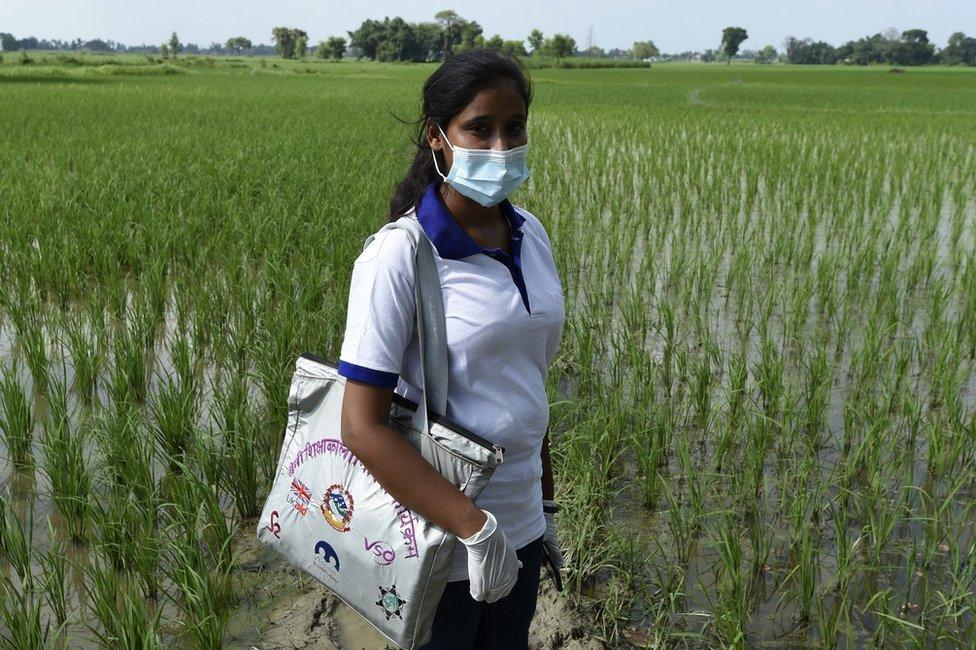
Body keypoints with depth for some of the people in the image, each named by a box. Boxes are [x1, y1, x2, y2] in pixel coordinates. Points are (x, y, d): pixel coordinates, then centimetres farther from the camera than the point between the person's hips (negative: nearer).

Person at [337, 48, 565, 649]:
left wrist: (546, 503, 15)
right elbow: (363, 427, -20)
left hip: (519, 527, 6)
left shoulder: (531, 235, 1)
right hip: (437, 536, -6)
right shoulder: (399, 257, -19)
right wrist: (474, 526, -22)